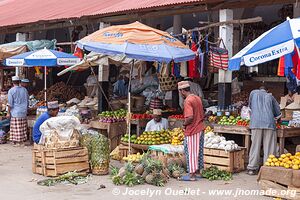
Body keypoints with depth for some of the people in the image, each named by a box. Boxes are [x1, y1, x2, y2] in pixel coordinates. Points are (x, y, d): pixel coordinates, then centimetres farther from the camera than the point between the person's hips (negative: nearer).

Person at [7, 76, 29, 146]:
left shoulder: (11, 91, -8)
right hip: (24, 112, 5)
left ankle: (16, 141, 3)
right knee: (23, 128, 10)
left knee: (16, 128, 0)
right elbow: (27, 101, 15)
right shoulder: (24, 90, 7)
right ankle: (22, 141, 14)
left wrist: (8, 112, -3)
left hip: (15, 113, -4)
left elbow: (10, 103, -9)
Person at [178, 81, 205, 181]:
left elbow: (190, 117, -27)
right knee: (198, 151, 15)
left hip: (192, 131, -9)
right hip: (200, 128, 9)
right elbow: (202, 115, 16)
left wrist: (184, 124, -10)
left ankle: (192, 175, 4)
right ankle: (198, 171, 24)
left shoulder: (188, 101, -18)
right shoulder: (197, 98, 10)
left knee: (191, 152, -1)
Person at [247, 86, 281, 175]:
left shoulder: (253, 93, 17)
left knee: (255, 145, 3)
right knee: (269, 146, 2)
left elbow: (250, 106, 29)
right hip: (269, 123, 0)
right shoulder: (270, 96, 18)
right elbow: (278, 113, 19)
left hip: (256, 122, 0)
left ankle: (252, 168, 4)